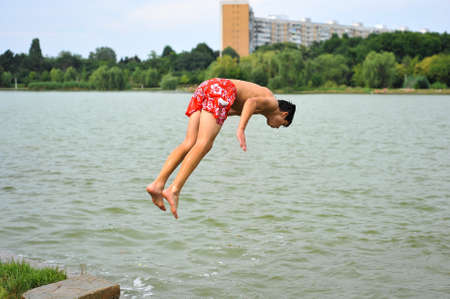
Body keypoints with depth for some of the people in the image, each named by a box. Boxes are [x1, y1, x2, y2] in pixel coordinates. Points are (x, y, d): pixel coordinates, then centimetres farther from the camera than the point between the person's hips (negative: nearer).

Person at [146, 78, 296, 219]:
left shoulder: (260, 94, 37)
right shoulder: (272, 102, 12)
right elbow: (251, 102, -11)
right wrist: (241, 130, -20)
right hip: (221, 90, -8)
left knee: (190, 144, -3)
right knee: (203, 145, -15)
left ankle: (158, 184, -16)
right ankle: (174, 190, -27)